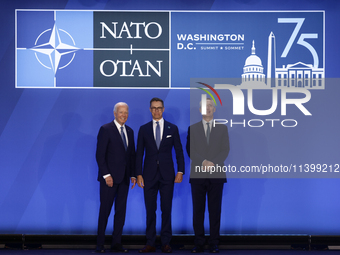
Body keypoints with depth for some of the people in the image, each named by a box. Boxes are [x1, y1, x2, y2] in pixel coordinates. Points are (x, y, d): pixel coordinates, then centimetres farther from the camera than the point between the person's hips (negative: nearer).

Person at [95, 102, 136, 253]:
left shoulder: (129, 131, 14)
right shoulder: (106, 129, -6)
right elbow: (100, 155, -10)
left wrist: (133, 175, 8)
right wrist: (106, 175, -15)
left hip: (124, 178, 6)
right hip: (109, 177, -6)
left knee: (121, 211, 6)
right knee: (105, 211, 0)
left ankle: (116, 243, 13)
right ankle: (100, 245, 8)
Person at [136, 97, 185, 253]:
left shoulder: (172, 128, 6)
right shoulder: (144, 129, 7)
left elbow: (179, 151, 6)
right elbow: (139, 153, 5)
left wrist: (180, 171, -3)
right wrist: (139, 174, -2)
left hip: (167, 175, 0)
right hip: (149, 175, 1)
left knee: (167, 209, 1)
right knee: (150, 210, 3)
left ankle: (166, 243, 9)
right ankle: (150, 243, 9)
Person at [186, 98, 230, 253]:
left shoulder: (222, 128, 10)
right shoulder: (192, 128, 11)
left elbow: (225, 150, 2)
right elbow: (190, 150, 2)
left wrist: (213, 164, -13)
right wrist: (203, 162, -14)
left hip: (216, 175, 0)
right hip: (198, 174, 1)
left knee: (215, 210, 1)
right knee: (198, 210, 1)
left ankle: (214, 244, 7)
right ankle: (199, 244, 6)